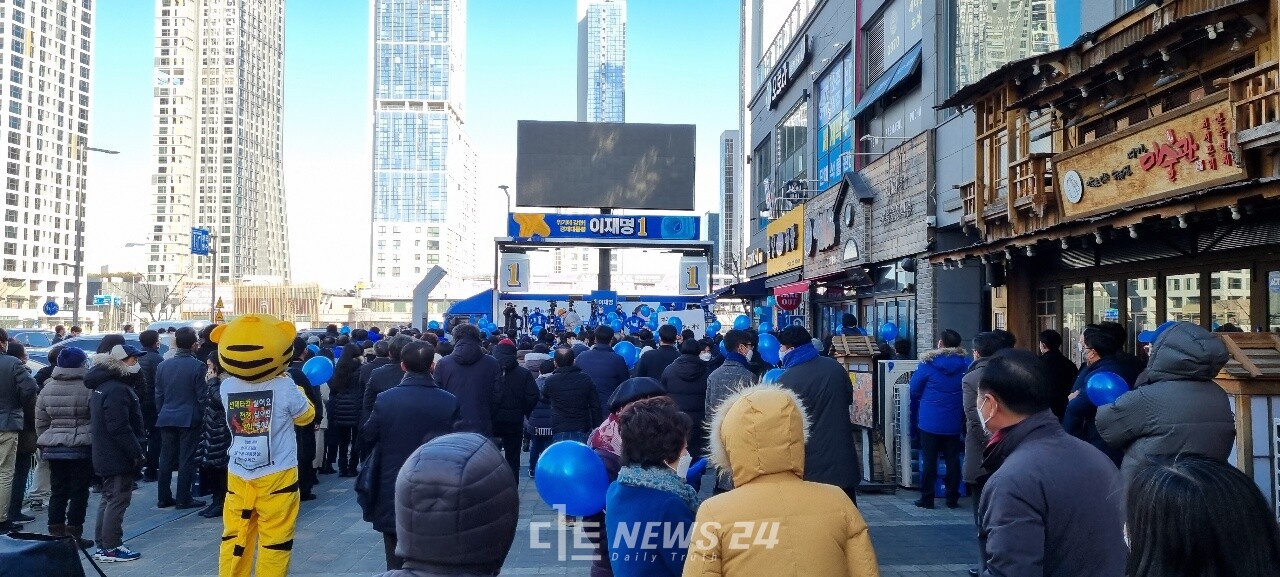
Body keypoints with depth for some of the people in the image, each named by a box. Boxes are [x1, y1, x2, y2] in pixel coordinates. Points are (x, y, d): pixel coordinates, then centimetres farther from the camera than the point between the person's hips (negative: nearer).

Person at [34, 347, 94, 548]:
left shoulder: (47, 389, 3)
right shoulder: (88, 388, -12)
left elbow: (40, 422, 9)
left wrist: (44, 444, 19)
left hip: (53, 448, 5)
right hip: (81, 448, -5)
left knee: (58, 492, 12)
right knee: (79, 493, 4)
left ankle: (56, 533, 16)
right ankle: (74, 535, 6)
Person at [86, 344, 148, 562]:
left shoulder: (102, 385, 13)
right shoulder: (117, 389, -21)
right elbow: (120, 428, -26)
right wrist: (137, 452, -20)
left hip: (106, 454, 11)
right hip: (119, 456, -11)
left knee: (109, 498, 17)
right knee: (118, 500, -3)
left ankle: (102, 545, 25)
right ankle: (110, 548, 2)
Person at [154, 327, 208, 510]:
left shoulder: (163, 365, 3)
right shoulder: (198, 366, -12)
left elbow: (158, 394, 9)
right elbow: (202, 396, -10)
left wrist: (161, 413, 19)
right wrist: (202, 417, 3)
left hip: (167, 418, 5)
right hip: (189, 418, -5)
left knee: (166, 459, 11)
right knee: (187, 460, 1)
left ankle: (163, 497, 17)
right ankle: (183, 499, 3)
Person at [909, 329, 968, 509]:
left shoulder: (928, 362, -10)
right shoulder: (965, 363, -2)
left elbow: (914, 389, -2)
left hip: (929, 421, -3)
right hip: (954, 422, 3)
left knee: (929, 460, 3)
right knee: (953, 459, 9)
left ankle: (927, 498, 6)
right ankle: (952, 499, 12)